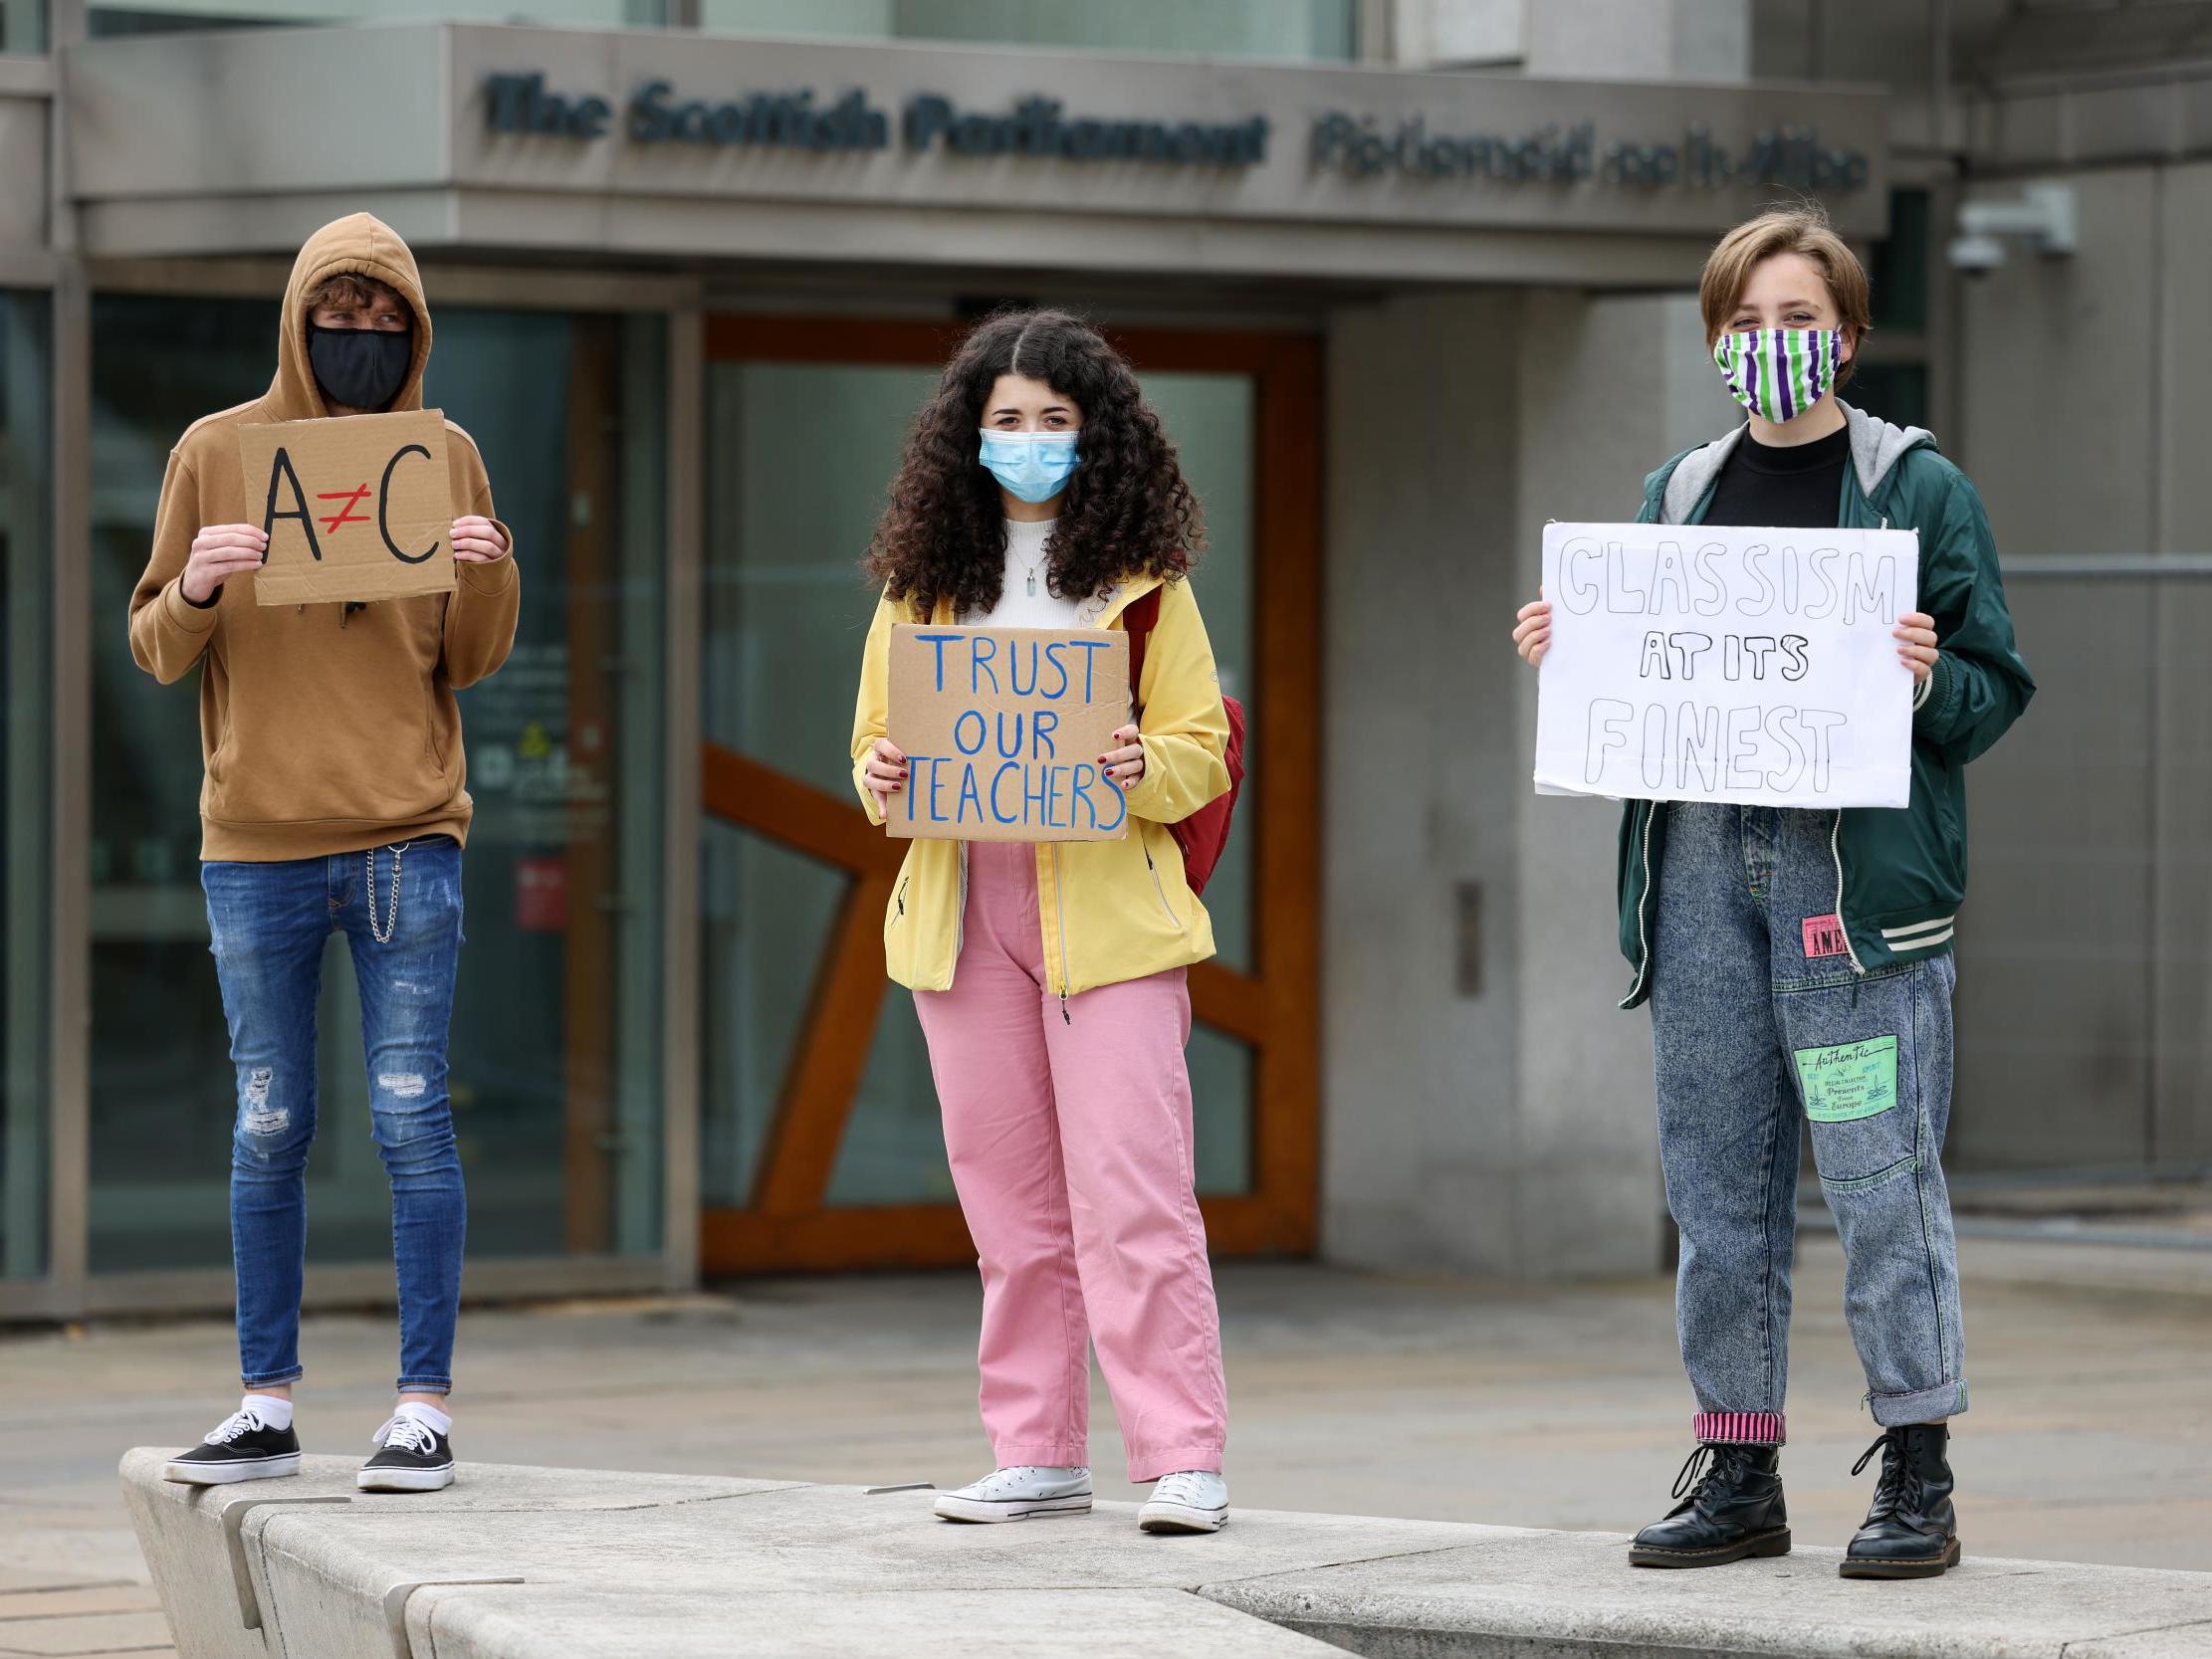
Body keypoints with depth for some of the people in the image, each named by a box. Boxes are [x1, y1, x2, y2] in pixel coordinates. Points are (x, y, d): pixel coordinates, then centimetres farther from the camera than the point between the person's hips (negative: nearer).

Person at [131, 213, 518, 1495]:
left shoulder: (446, 459, 6)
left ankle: (427, 1409, 0)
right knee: (270, 1129, 5)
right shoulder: (218, 454, 4)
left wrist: (489, 577, -12)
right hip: (256, 845, 1)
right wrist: (196, 589, -15)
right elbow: (156, 652, 5)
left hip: (408, 838, 0)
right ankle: (268, 1406, 13)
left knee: (413, 1118, -4)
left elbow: (470, 662, 8)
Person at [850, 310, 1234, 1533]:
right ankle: (1037, 1454, 13)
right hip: (960, 907, 3)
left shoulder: (1142, 575, 5)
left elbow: (1203, 751, 2)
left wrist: (1143, 769, -19)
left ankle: (1182, 1458, -11)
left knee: (1130, 1187, -10)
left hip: (1106, 909, -3)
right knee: (1009, 1195, 6)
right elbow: (878, 740, 15)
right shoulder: (924, 577, 12)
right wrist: (883, 779, -7)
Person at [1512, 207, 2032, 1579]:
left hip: (1857, 861, -5)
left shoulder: (1919, 487, 5)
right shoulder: (1675, 496, 18)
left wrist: (1925, 685, -18)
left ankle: (1918, 1473, -3)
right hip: (1697, 858, 5)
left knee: (1881, 1174, -8)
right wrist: (1569, 658, 4)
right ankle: (1738, 1469, 13)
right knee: (1718, 1178, 6)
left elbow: (1997, 690, 2)